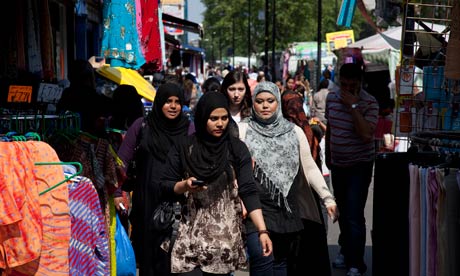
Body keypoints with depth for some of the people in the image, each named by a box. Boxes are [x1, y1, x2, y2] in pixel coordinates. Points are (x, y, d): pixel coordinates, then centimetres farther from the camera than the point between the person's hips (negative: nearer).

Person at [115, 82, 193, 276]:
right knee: (148, 252, 6)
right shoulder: (142, 126, 3)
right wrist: (117, 192, -4)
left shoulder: (188, 129, 4)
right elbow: (121, 160, 4)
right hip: (147, 201, 1)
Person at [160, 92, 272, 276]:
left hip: (226, 234, 0)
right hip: (191, 233, 0)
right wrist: (184, 185, -14)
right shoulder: (184, 148, 2)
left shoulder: (237, 148, 0)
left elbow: (248, 191, -6)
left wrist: (262, 231, -15)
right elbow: (165, 186, 7)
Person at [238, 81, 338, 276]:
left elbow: (309, 168, 11)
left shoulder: (294, 132, 9)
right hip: (257, 208, -3)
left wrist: (328, 198, 5)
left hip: (289, 210, 3)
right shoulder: (243, 131, 2)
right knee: (263, 260, -16)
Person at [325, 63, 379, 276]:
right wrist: (327, 156, 19)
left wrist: (353, 105, -30)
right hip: (337, 163, 6)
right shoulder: (331, 97, 0)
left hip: (359, 165, -6)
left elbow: (366, 134, -29)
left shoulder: (369, 103, -17)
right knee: (342, 211, 18)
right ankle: (345, 249, 35)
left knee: (354, 215, -11)